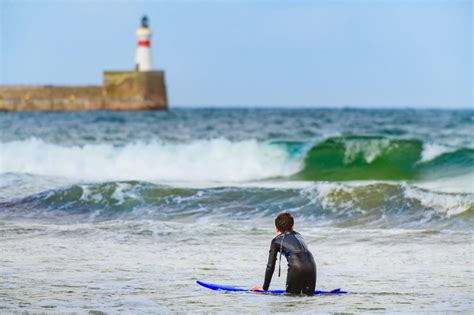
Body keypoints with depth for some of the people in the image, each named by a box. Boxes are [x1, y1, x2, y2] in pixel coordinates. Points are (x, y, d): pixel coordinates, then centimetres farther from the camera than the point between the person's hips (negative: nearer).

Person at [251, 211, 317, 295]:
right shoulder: (298, 235, 32)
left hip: (296, 267, -4)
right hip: (311, 265, 4)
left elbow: (270, 266, 20)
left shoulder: (276, 240, 20)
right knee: (308, 295, 13)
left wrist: (265, 287, 27)